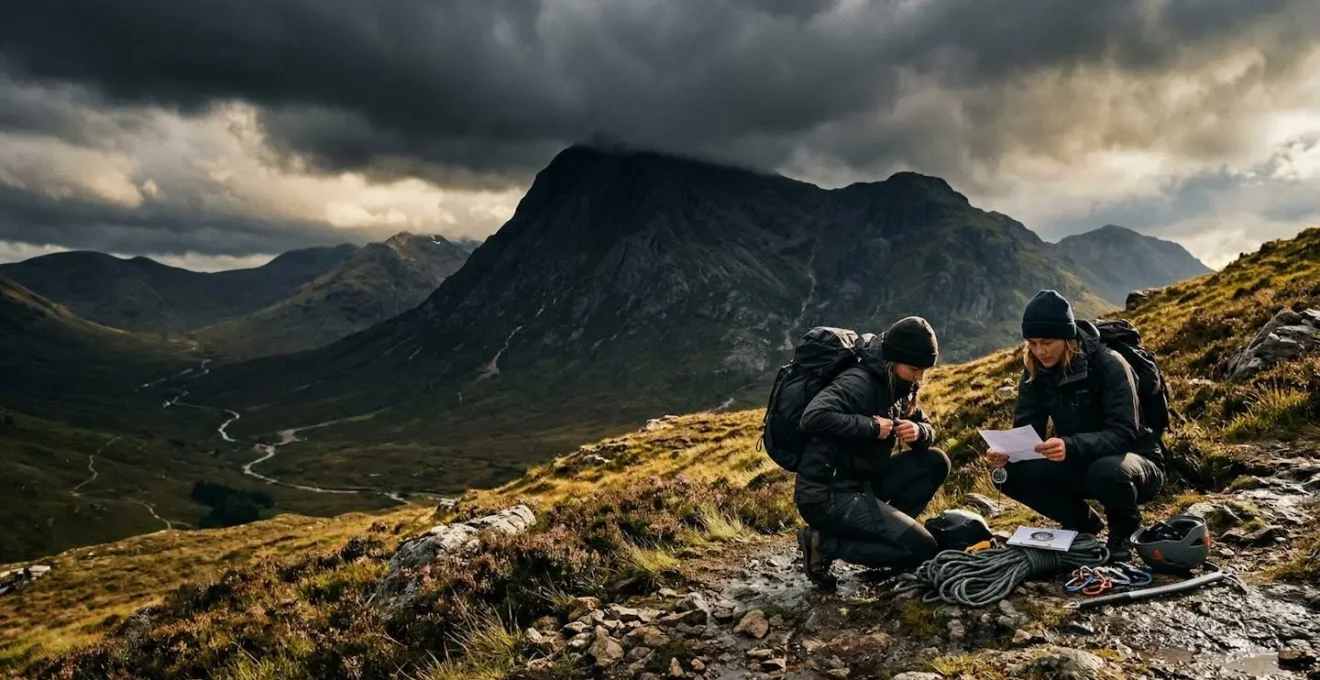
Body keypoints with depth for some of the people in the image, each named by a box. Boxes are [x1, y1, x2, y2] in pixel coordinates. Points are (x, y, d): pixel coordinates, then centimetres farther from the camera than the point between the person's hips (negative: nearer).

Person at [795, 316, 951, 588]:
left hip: (862, 482, 9)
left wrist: (918, 431, -7)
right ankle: (826, 543, -7)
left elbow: (926, 428, 17)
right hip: (827, 495, -9)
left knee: (935, 462, 4)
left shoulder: (899, 386, 8)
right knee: (922, 549, -11)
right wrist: (872, 427, -25)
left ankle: (884, 529, 4)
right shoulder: (859, 382, -19)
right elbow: (813, 418, -34)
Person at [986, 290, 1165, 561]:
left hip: (1132, 461, -5)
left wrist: (1070, 446, -48)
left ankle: (1125, 531, -4)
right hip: (1080, 464, 5)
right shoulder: (1037, 371, -5)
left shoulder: (1109, 365, -23)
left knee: (1106, 472, -41)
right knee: (1013, 473, -20)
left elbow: (1123, 433, -31)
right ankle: (1084, 523, 6)